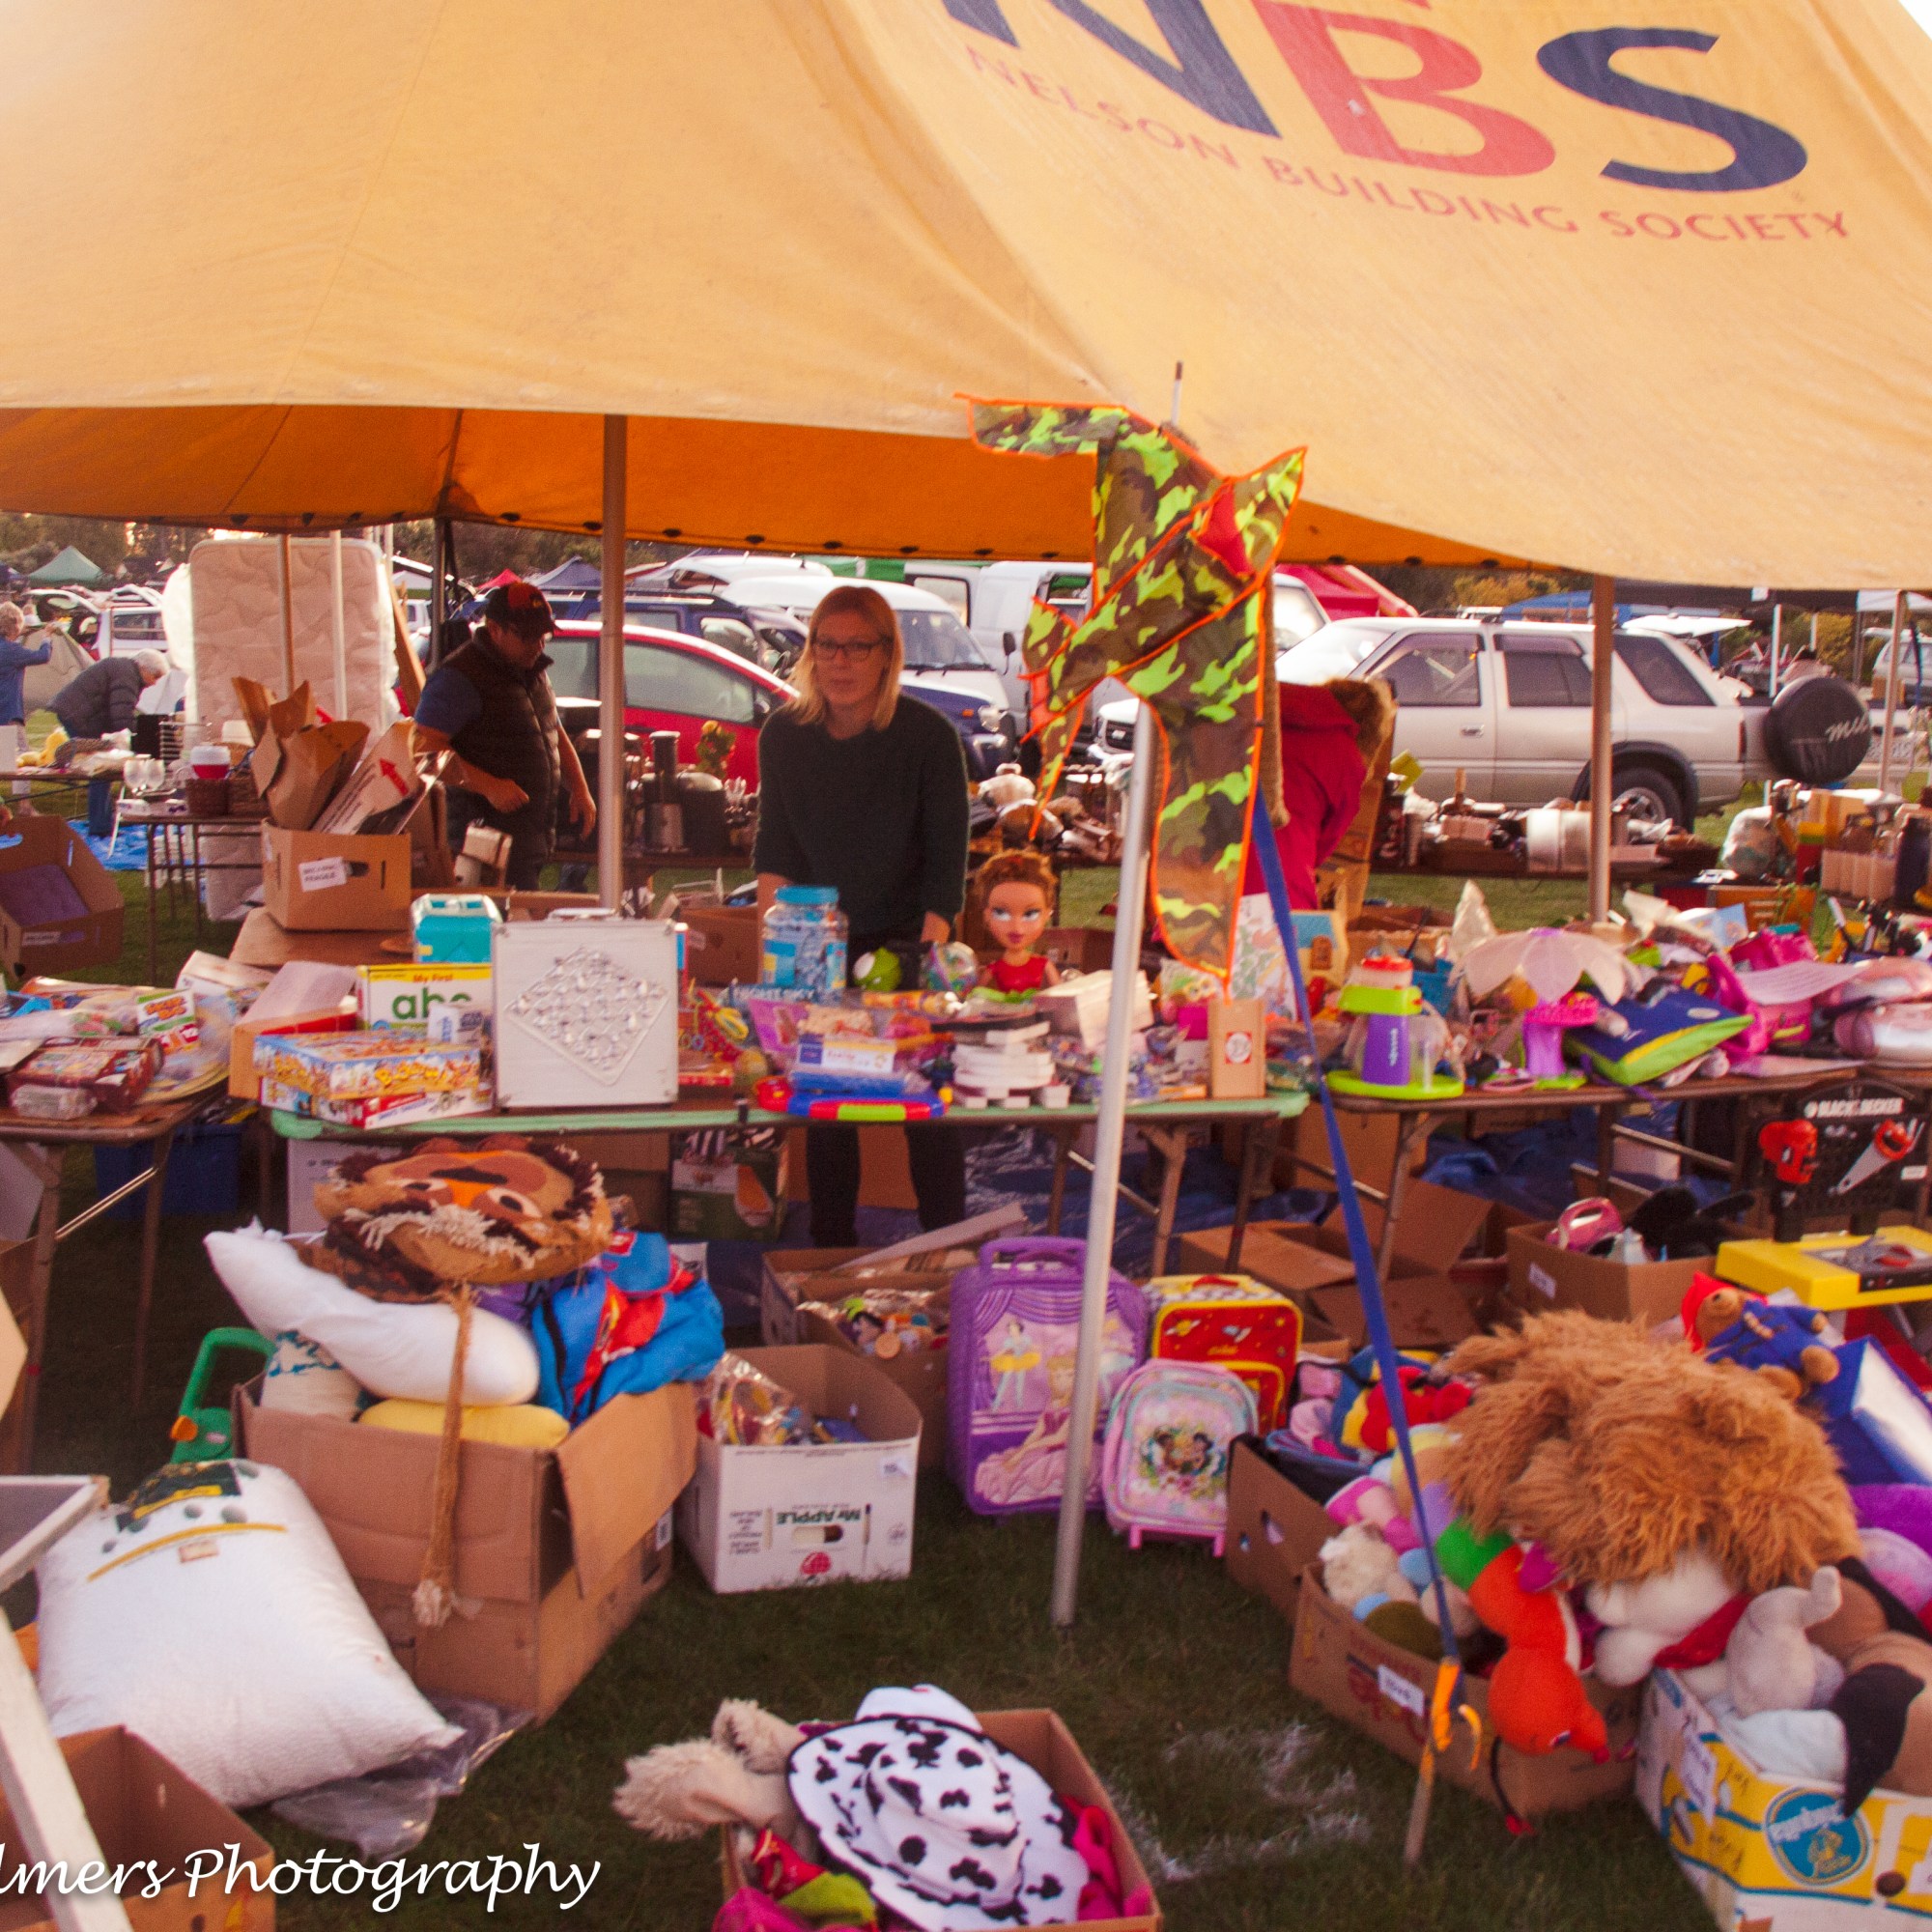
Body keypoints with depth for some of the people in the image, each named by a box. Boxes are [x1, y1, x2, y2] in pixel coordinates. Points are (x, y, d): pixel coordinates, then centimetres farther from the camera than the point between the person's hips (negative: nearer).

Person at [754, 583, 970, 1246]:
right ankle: (832, 1253, 18)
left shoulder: (928, 736, -15)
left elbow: (946, 865, -15)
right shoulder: (783, 734, -6)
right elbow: (774, 852, -1)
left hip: (909, 937, -2)